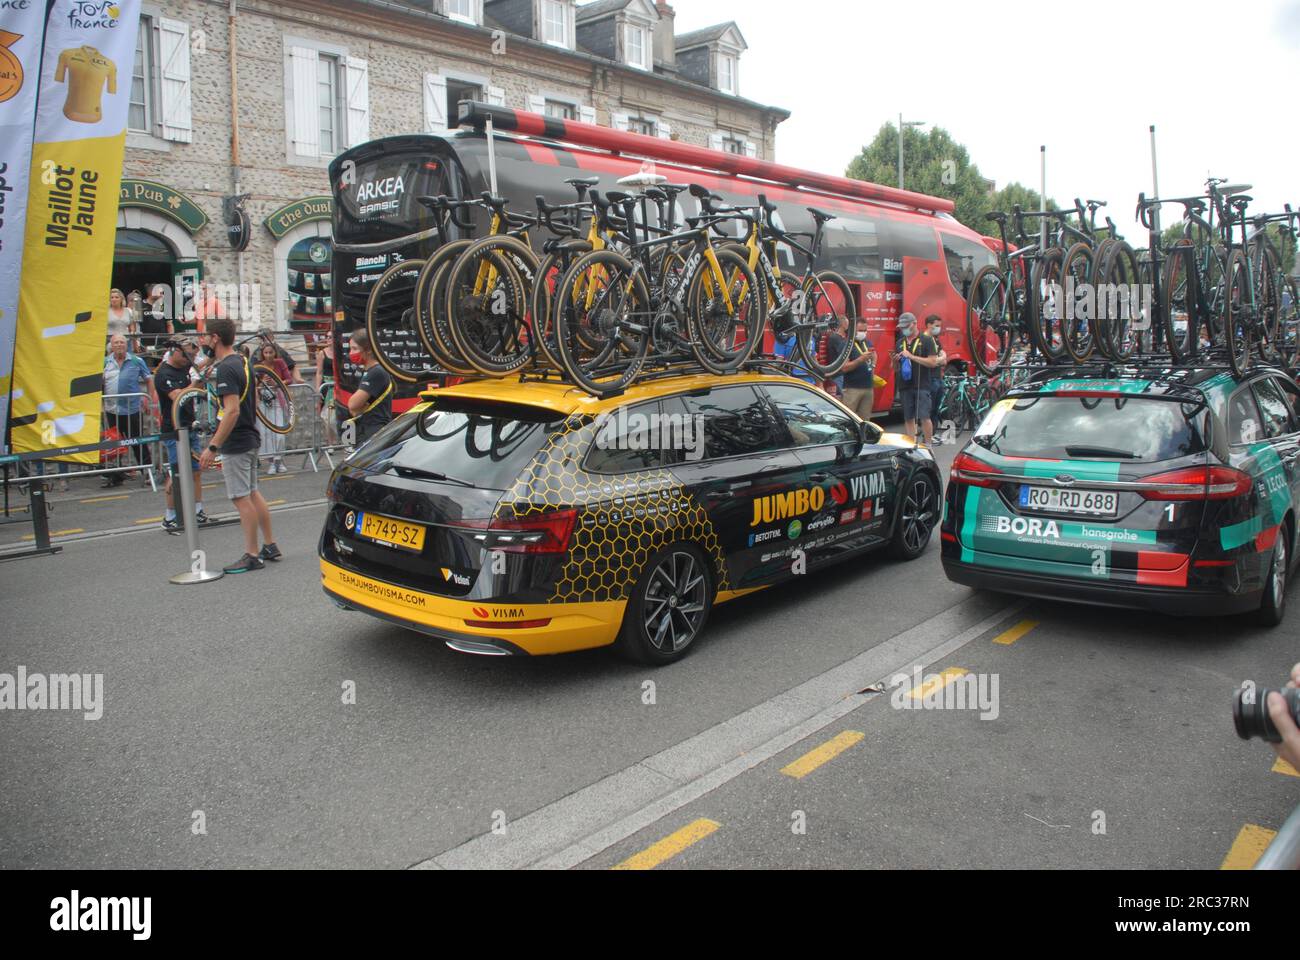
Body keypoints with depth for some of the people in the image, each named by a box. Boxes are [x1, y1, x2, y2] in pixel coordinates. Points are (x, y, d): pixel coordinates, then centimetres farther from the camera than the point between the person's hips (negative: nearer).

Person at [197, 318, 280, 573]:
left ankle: (252, 556, 4)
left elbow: (232, 411, -26)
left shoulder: (225, 368, -19)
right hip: (250, 438, 10)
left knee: (242, 499, -2)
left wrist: (213, 447, -25)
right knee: (252, 494, 16)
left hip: (235, 444, -10)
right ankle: (269, 546, 23)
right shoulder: (244, 362, 10)